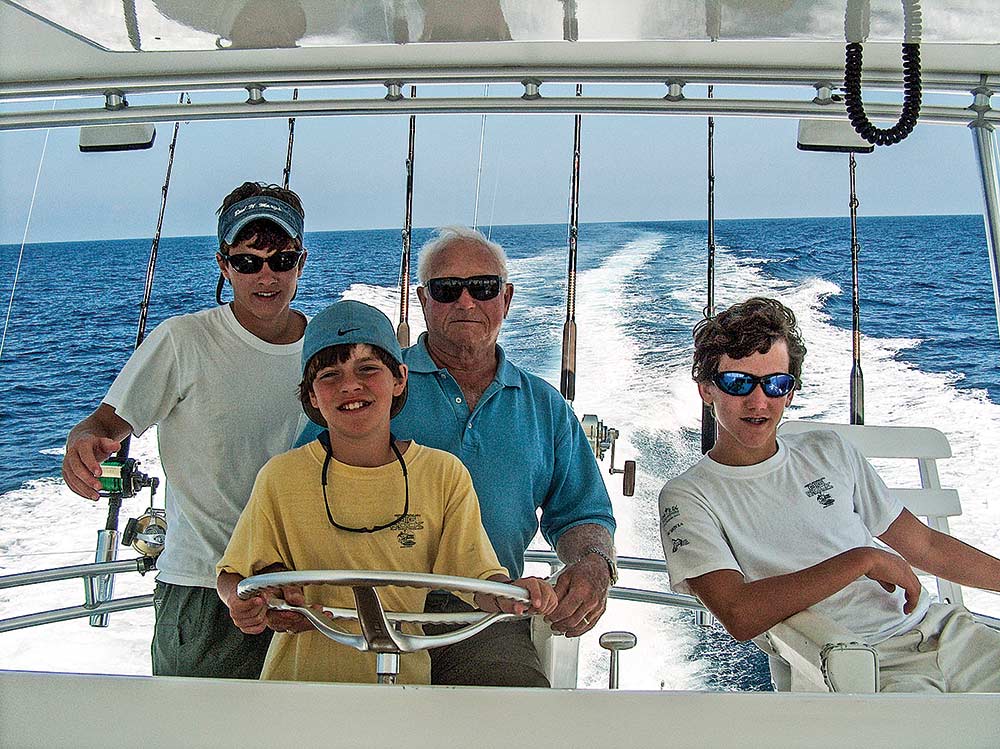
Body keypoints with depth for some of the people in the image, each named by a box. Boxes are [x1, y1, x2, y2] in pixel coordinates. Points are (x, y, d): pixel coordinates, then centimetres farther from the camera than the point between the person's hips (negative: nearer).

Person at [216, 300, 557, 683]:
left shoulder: (445, 475, 1)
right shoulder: (281, 478, 0)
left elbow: (478, 576, -2)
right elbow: (232, 576, 8)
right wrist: (243, 603, -14)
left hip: (406, 679, 0)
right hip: (301, 679, 0)